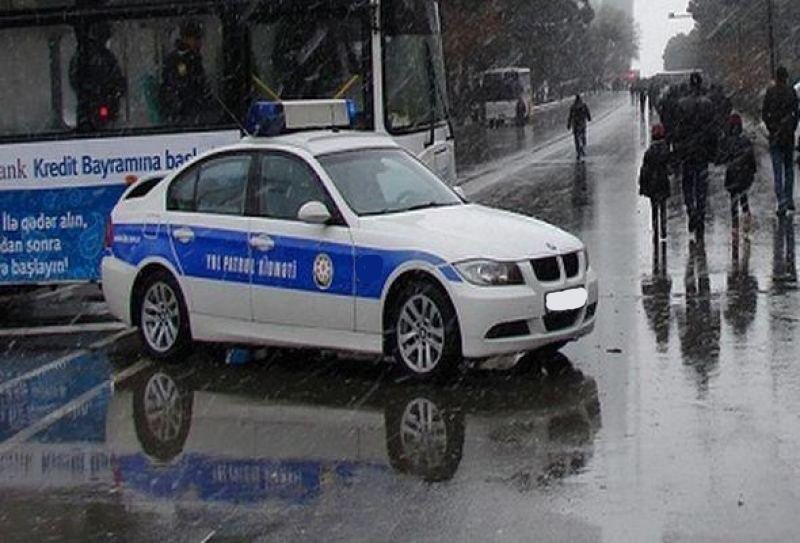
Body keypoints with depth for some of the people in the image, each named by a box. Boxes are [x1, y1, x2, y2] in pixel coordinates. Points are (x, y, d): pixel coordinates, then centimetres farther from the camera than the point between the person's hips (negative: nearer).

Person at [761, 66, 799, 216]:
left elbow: (764, 114, -4)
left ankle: (781, 202, -9)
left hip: (775, 135, -1)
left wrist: (771, 128, 7)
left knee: (777, 170, 0)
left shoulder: (770, 92, -4)